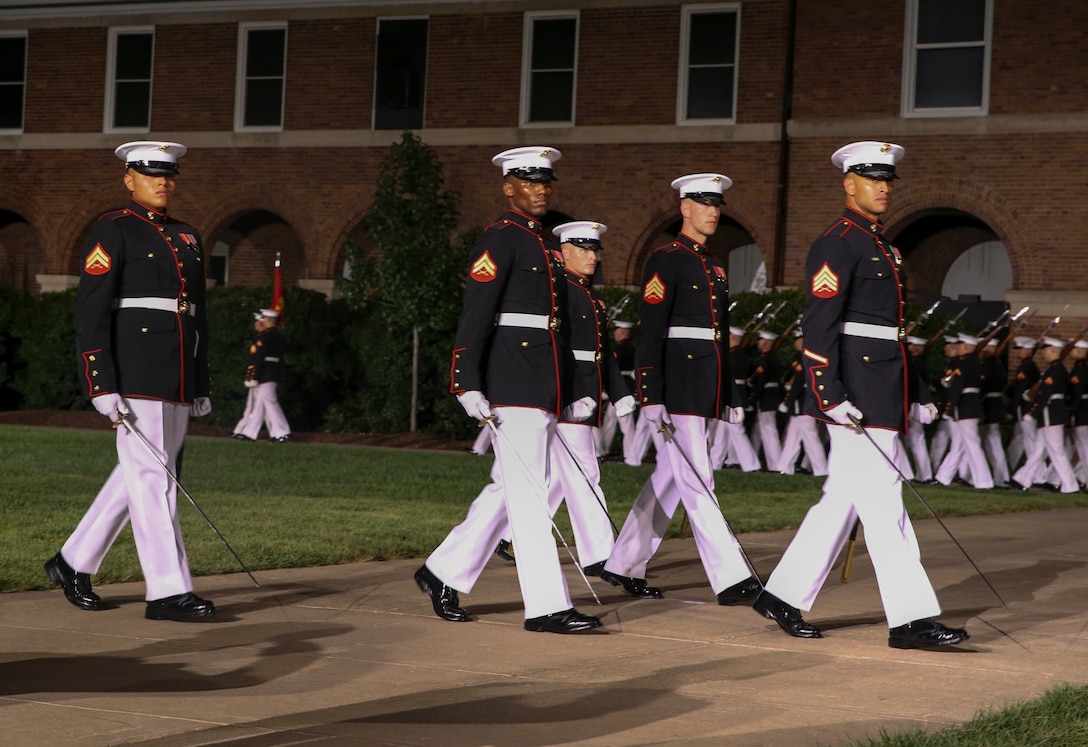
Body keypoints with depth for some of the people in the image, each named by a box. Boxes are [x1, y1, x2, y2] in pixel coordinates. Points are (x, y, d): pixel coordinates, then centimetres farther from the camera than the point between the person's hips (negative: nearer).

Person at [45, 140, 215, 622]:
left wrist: (201, 387, 18)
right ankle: (168, 591, -7)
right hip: (133, 375, -8)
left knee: (138, 476, 11)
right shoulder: (112, 232, -4)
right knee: (151, 477, -8)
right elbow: (91, 313, -11)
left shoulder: (187, 238, 18)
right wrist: (101, 386, -18)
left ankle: (73, 562, 24)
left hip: (177, 381, 8)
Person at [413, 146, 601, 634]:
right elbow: (474, 316, -15)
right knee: (528, 492, -8)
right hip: (512, 384, -9)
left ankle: (443, 572, 25)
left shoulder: (547, 247, 19)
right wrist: (467, 385, -22)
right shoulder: (499, 241, -8)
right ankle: (547, 607, -8)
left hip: (545, 388, 9)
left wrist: (574, 392, 23)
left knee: (509, 487, 13)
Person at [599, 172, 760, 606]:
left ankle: (624, 567, 21)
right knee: (697, 482, -8)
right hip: (678, 385, -9)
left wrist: (729, 398, 20)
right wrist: (651, 398, -19)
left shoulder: (714, 266, 19)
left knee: (669, 480, 12)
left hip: (707, 389, 9)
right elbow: (650, 334, -13)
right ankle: (730, 580, -12)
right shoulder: (666, 261, -7)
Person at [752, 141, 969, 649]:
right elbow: (818, 327, -17)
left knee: (842, 500, 11)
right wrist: (830, 396, -22)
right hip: (857, 396, -10)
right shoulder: (837, 245, -10)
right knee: (883, 501, -8)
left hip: (884, 394, 10)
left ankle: (783, 597, 19)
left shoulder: (882, 247, 20)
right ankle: (911, 619, -7)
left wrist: (916, 396, 20)